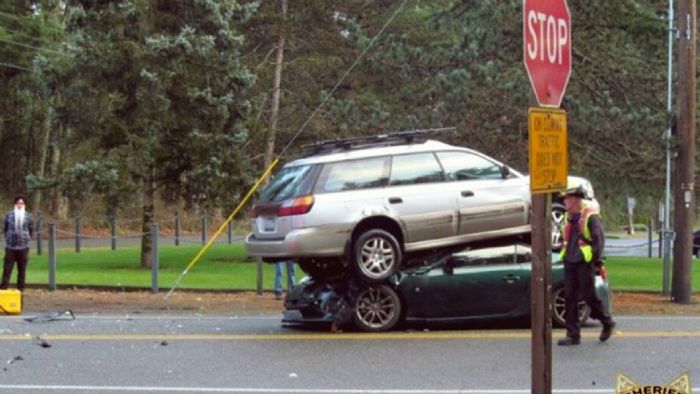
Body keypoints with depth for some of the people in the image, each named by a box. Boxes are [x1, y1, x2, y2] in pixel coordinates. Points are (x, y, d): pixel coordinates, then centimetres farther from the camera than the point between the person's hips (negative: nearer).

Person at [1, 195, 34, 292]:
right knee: (7, 268, -3)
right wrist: (7, 238, 4)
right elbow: (5, 229, 10)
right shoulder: (9, 215, 3)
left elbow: (31, 230, 9)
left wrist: (27, 239, 4)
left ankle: (20, 288, 10)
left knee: (22, 269, 4)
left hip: (23, 247, 0)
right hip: (10, 247, 0)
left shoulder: (28, 216, 3)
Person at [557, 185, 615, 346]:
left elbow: (599, 238, -12)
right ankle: (573, 334, 5)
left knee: (589, 296, -2)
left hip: (585, 262, -7)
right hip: (570, 262, 7)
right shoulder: (569, 217, 14)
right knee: (570, 298, 3)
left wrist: (596, 258, -12)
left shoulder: (590, 216, -10)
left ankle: (607, 323, 21)